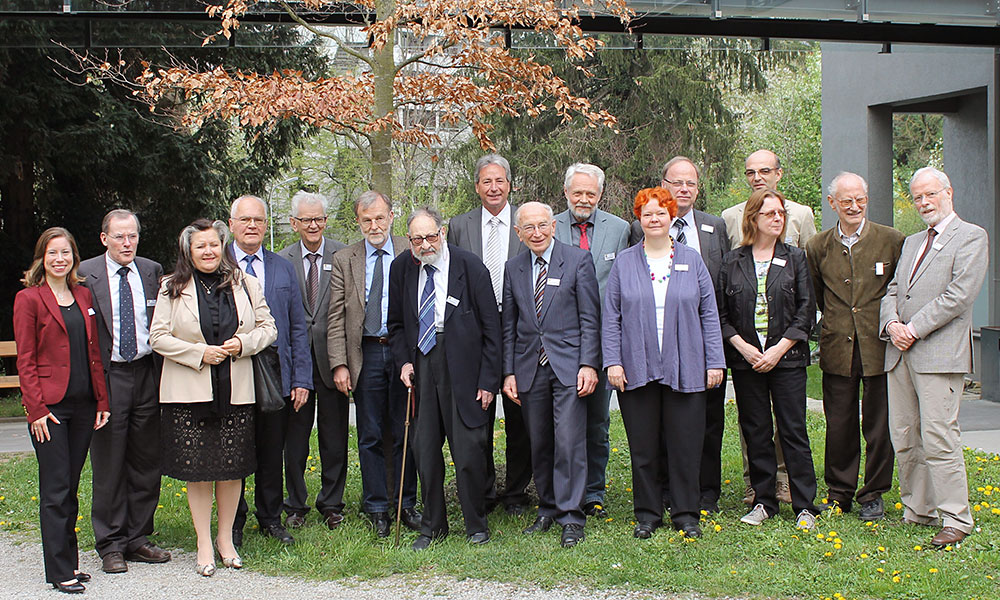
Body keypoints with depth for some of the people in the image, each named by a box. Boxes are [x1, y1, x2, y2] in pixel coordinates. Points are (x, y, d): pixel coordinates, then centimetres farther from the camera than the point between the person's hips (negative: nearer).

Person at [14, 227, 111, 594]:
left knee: (70, 486, 11)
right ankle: (60, 571, 4)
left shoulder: (84, 296, 12)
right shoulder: (29, 298, -3)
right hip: (50, 407, -5)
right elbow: (25, 360, -6)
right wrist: (36, 409, -12)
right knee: (56, 490, -2)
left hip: (83, 405, 5)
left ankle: (68, 561, 20)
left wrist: (102, 402, 7)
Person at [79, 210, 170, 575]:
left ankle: (137, 539, 21)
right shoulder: (85, 274, -3)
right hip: (107, 376, -3)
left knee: (146, 462, 9)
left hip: (147, 375, 3)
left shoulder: (153, 271, 7)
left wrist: (163, 374, 2)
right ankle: (110, 545, 14)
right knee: (109, 465, 3)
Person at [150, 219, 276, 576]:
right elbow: (158, 337, -1)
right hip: (189, 393, -1)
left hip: (235, 392, 2)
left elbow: (267, 327, 11)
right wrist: (199, 352, -12)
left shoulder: (245, 285, 7)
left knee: (233, 469, 6)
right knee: (197, 470, 2)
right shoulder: (172, 289, 2)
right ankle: (204, 545, 15)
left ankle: (226, 539, 23)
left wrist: (244, 343, -8)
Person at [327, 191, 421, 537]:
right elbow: (336, 317, 4)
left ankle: (406, 504, 20)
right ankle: (377, 509, 18)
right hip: (366, 354, 1)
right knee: (370, 436, 7)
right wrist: (339, 364, -4)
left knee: (405, 434, 7)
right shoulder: (344, 261, 6)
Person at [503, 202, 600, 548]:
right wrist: (509, 372, 6)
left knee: (569, 442, -8)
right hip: (529, 367, 4)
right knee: (539, 444, 8)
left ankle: (571, 518, 0)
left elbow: (590, 318, -2)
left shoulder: (578, 260, 1)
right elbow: (509, 325, 13)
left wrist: (588, 364, -10)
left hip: (569, 366, -4)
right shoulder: (513, 269, 11)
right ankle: (548, 509, 22)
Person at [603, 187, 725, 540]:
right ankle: (647, 514, 18)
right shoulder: (624, 263, 6)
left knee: (685, 445, 3)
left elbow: (709, 315, 8)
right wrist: (612, 362, -4)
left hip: (685, 371, 0)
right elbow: (610, 317, 4)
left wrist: (715, 362, 2)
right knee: (643, 447, 6)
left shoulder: (692, 261, 8)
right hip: (637, 371, 0)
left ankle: (686, 514, 15)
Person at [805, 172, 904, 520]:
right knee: (839, 425, 8)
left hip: (880, 347, -2)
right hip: (837, 349, 2)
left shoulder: (892, 241, -1)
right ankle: (839, 492, 22)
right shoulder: (817, 247, 6)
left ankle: (873, 495, 19)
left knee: (878, 425, 5)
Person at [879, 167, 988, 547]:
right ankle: (917, 511, 19)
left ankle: (956, 520, -2)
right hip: (900, 354, 7)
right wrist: (892, 324, -3)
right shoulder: (911, 243, 23)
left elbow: (959, 295, -12)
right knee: (904, 438, 8)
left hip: (939, 354, -7)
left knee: (939, 438, -10)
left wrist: (914, 329, -13)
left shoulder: (971, 238, -1)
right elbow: (892, 291, 18)